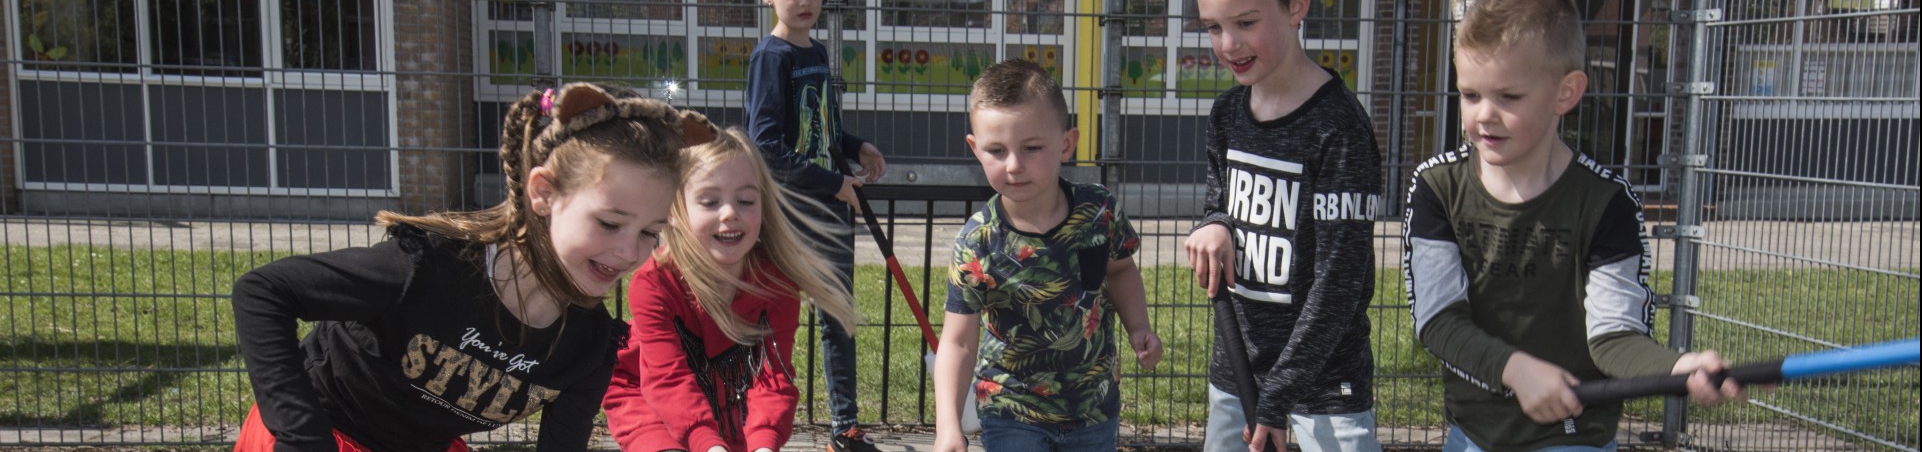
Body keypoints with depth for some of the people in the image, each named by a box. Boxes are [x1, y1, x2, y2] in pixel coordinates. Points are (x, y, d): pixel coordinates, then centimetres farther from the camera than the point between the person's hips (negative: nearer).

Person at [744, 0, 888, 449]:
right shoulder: (771, 55, -12)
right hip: (787, 208, -8)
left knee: (839, 319, 15)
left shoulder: (818, 52, 11)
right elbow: (767, 146, -19)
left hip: (831, 208, 8)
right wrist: (833, 183, -18)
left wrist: (857, 147, 5)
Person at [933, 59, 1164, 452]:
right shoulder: (977, 245, -20)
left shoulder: (1100, 211, -11)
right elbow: (958, 342, -17)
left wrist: (1138, 326, -3)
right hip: (1013, 417, -3)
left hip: (1096, 406, 3)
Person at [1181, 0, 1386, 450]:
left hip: (1324, 374, -6)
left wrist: (1277, 396, -18)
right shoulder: (1227, 112, 3)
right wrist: (1213, 226, -6)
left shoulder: (1340, 127, -17)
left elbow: (1338, 283, -18)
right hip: (1234, 365, 6)